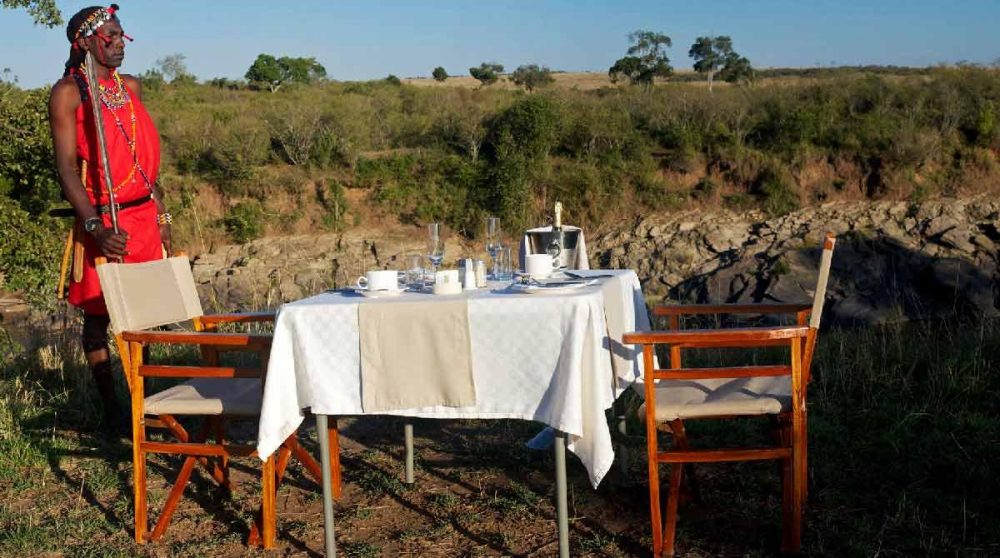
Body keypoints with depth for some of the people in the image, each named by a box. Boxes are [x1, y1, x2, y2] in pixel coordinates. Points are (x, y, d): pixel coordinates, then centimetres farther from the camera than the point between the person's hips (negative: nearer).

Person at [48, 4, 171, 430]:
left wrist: (161, 214, 15)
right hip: (104, 222, -6)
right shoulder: (68, 92, -6)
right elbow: (67, 168, -13)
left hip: (144, 216, 6)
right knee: (99, 314, 3)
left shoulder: (130, 87, 14)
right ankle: (111, 408, 12)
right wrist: (95, 227, -23)